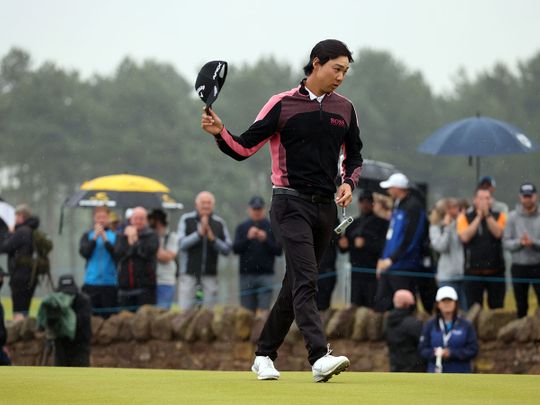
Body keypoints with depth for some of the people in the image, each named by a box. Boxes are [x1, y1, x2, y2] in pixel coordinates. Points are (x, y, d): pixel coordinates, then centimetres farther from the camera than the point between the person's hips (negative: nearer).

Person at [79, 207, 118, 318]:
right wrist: (95, 238, -11)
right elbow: (84, 253, -4)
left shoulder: (115, 236, 4)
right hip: (91, 282, 1)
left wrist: (106, 240, -14)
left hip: (110, 283, -1)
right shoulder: (87, 236, 9)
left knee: (108, 316, -2)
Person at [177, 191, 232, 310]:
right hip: (189, 273, -2)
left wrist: (213, 239, -13)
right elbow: (182, 243, -10)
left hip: (210, 274, 2)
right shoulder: (186, 219, 1)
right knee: (185, 310, -6)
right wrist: (199, 233, -18)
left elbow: (227, 249, 2)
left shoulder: (219, 223, 6)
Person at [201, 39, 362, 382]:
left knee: (296, 285, 10)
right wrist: (220, 132, -20)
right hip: (291, 203, -5)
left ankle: (264, 355, 21)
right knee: (306, 280, -19)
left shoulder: (344, 109, 11)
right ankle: (320, 357, -30)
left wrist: (349, 183, 3)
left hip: (326, 207, 5)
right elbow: (244, 148, -2)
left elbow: (354, 156, 22)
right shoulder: (283, 105, -2)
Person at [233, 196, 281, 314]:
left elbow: (279, 250, 1)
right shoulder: (242, 228, 11)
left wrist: (265, 240, -14)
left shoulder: (271, 227, 7)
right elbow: (235, 249, 1)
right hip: (246, 274, 2)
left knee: (264, 310, -9)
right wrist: (248, 238, -14)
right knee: (247, 311, 1)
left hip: (266, 274, -2)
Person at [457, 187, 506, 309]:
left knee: (497, 308, 4)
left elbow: (498, 233, -13)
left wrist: (487, 214, -15)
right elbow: (465, 237, -12)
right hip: (473, 271, 0)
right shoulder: (465, 217, 4)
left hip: (495, 270, 0)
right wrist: (479, 217, -10)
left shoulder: (499, 216, 5)